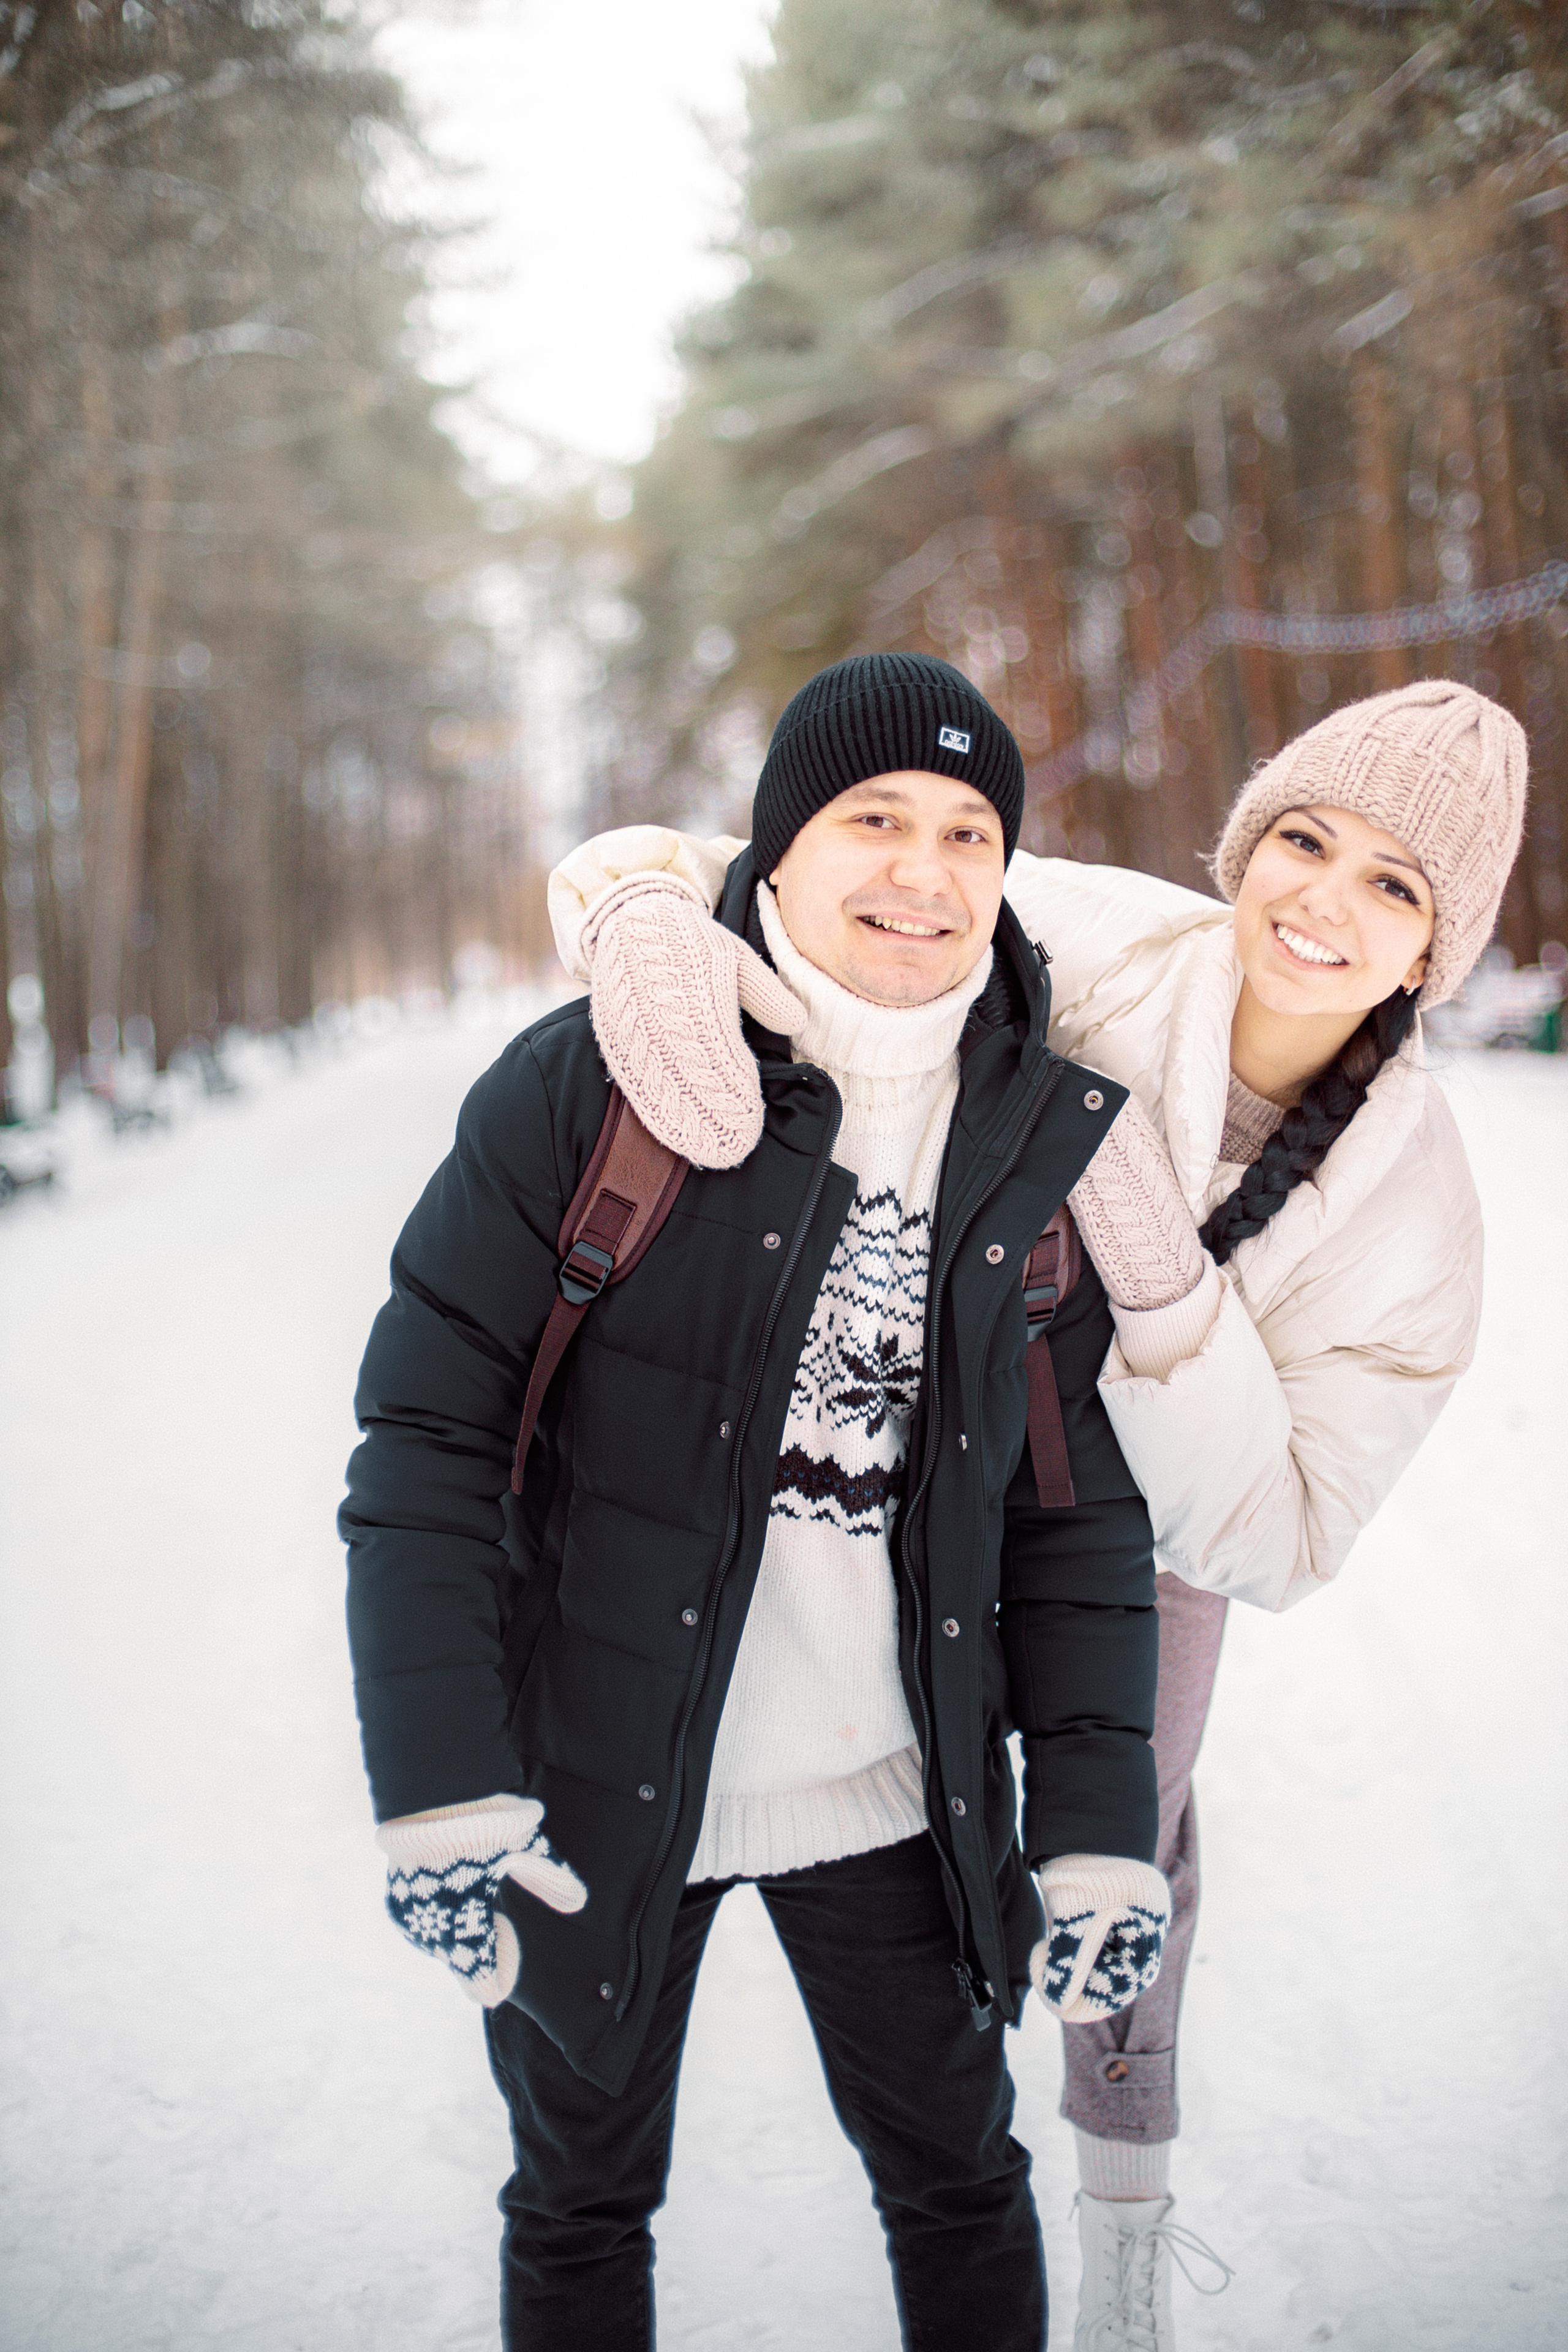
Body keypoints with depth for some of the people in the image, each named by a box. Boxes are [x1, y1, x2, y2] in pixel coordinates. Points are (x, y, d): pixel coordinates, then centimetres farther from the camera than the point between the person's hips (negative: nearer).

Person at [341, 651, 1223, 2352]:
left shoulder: (1047, 1147, -2)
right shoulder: (594, 1082, -14)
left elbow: (1079, 1515, 2)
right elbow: (427, 1430, -13)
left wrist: (1097, 1828, -4)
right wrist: (437, 1782, -19)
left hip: (893, 1792, 3)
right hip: (594, 1780, -2)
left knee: (960, 2187, 17)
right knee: (583, 2202, 17)